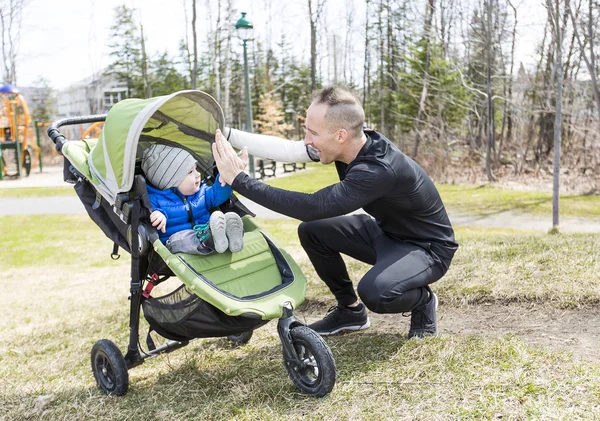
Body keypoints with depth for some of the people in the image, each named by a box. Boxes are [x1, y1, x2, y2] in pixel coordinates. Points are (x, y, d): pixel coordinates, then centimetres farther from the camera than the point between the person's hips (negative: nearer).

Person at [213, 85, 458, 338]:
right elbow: (286, 149, -13)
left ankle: (423, 301, 1)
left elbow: (312, 207, -40)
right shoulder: (351, 144, -12)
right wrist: (226, 134, -20)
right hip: (387, 232, 8)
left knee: (374, 292, -35)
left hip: (428, 247, -8)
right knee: (312, 231, -3)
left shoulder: (379, 170, -37)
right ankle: (350, 310, 14)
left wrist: (239, 180, -38)